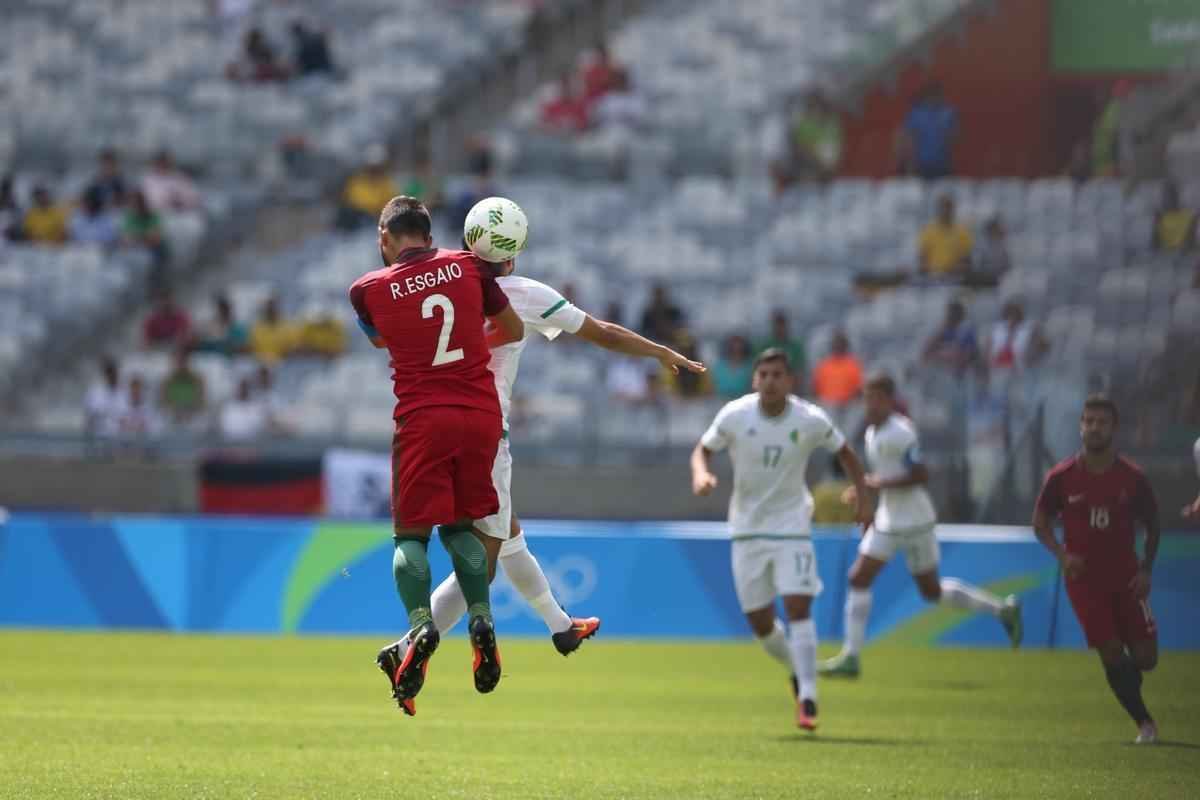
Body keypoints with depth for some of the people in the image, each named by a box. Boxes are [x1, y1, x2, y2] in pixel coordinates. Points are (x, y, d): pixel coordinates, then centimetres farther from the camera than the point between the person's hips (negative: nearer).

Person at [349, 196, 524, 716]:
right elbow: (513, 330, 19)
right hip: (482, 414, 3)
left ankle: (420, 624, -21)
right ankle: (481, 618, -3)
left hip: (423, 418, -3)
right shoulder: (468, 267, 6)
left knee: (412, 531, 3)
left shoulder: (368, 289, 1)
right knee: (460, 526, 17)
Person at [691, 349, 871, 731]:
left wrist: (862, 499, 3)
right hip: (747, 527, 2)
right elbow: (703, 449, 3)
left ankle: (807, 699, -15)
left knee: (798, 608, -17)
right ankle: (797, 671, 32)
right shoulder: (734, 416, -9)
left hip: (792, 525, -2)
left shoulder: (810, 420, -10)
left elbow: (845, 453, 7)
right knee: (759, 621, 3)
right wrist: (700, 473, -19)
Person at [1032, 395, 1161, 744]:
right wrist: (1062, 555, -12)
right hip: (1084, 580, -1)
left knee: (1145, 658, -2)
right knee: (1112, 656, -7)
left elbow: (1151, 525, 7)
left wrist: (1145, 569, -5)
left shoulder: (1132, 477, -4)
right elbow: (1041, 522, 5)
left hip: (1125, 577, 1)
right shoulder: (1062, 477, -5)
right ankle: (1144, 724, 6)